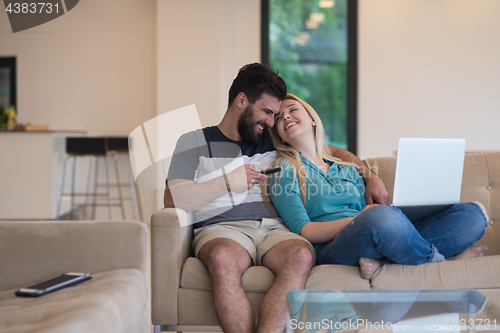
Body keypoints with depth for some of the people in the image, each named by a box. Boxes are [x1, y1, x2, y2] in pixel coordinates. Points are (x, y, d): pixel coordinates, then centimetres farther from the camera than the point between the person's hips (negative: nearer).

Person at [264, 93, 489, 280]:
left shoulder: (348, 170, 29)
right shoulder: (284, 171, 11)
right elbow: (302, 231, -2)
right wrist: (357, 220, -16)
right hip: (327, 251, -6)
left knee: (474, 213, -7)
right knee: (381, 216, -41)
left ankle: (383, 260, -22)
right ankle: (437, 258, -11)